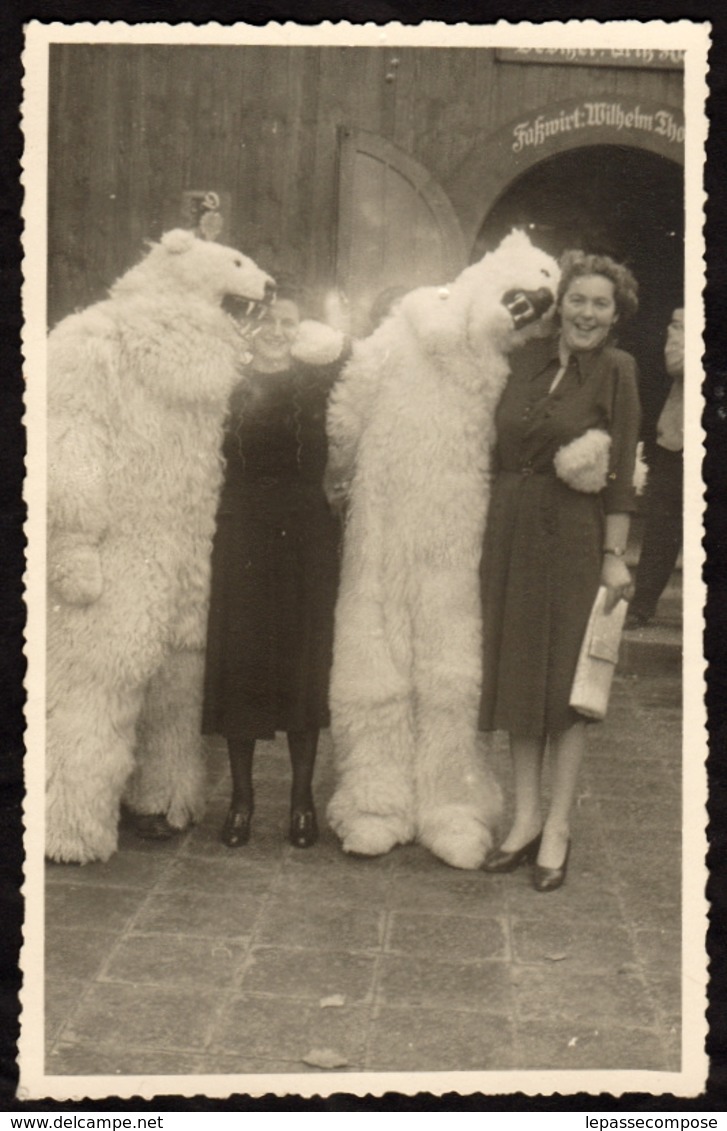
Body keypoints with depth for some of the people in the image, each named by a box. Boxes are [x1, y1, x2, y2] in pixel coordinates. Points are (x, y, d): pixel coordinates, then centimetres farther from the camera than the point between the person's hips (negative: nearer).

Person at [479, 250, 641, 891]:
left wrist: (615, 555, -10)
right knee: (516, 673, 9)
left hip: (575, 537, -4)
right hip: (511, 532, 5)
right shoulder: (528, 358, 9)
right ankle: (526, 818, 22)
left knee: (568, 679, 3)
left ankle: (558, 827, 16)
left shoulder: (616, 370, -3)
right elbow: (504, 450, 13)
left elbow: (622, 473, -6)